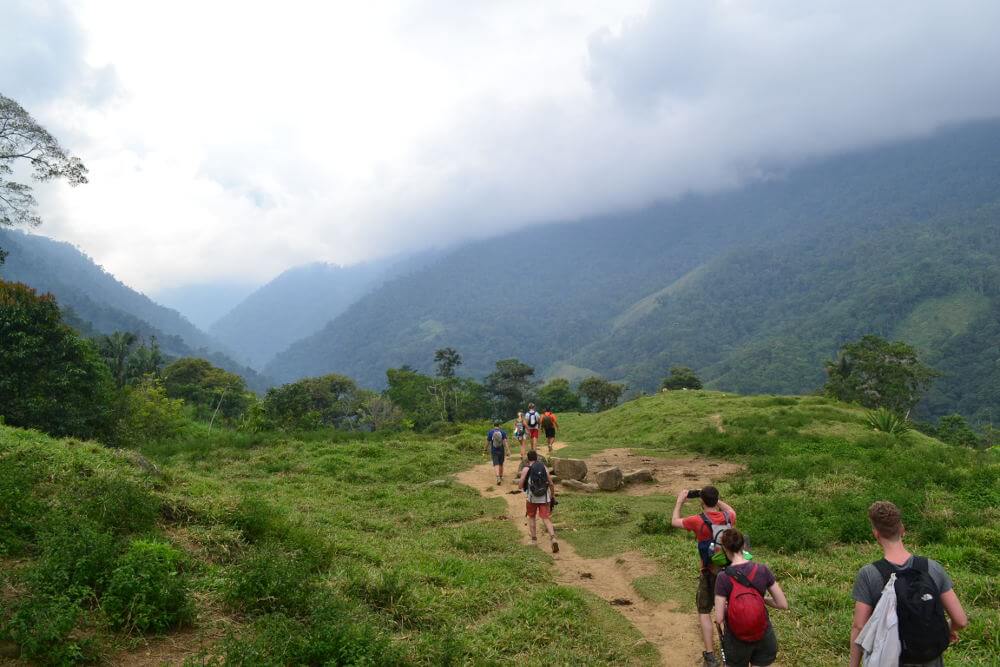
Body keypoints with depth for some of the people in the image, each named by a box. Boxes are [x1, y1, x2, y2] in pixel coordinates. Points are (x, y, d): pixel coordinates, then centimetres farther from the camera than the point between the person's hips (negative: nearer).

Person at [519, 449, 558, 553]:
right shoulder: (544, 467, 4)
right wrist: (553, 497, 15)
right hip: (544, 498, 1)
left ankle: (534, 540, 23)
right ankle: (553, 538, -21)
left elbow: (521, 485, -8)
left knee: (531, 517, 21)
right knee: (546, 519, 1)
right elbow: (551, 484, 4)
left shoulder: (526, 469, -4)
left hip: (532, 498, -1)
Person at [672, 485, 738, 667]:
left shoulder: (698, 521, -20)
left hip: (710, 573, -4)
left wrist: (680, 501, 9)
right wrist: (715, 499, 19)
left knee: (704, 612, 8)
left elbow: (675, 522, -2)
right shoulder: (728, 517, -7)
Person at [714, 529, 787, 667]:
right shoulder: (762, 570, -11)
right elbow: (783, 604, -4)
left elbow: (719, 618, -17)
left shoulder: (723, 577, -18)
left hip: (737, 640, -2)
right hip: (764, 637, 2)